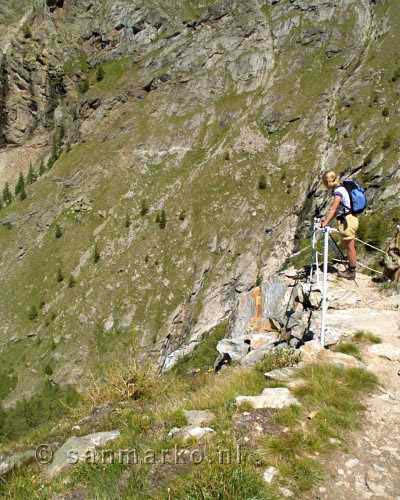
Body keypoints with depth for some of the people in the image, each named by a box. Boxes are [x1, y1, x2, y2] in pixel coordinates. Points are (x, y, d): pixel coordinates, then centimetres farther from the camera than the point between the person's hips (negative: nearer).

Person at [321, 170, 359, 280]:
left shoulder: (338, 191, -18)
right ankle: (350, 269, 30)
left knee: (350, 247, 1)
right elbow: (334, 208, 14)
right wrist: (326, 218, 14)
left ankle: (351, 272, 12)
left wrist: (326, 222, -22)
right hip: (350, 219, 10)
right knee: (349, 247, 18)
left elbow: (333, 208, -22)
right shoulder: (339, 189, 12)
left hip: (347, 221, -10)